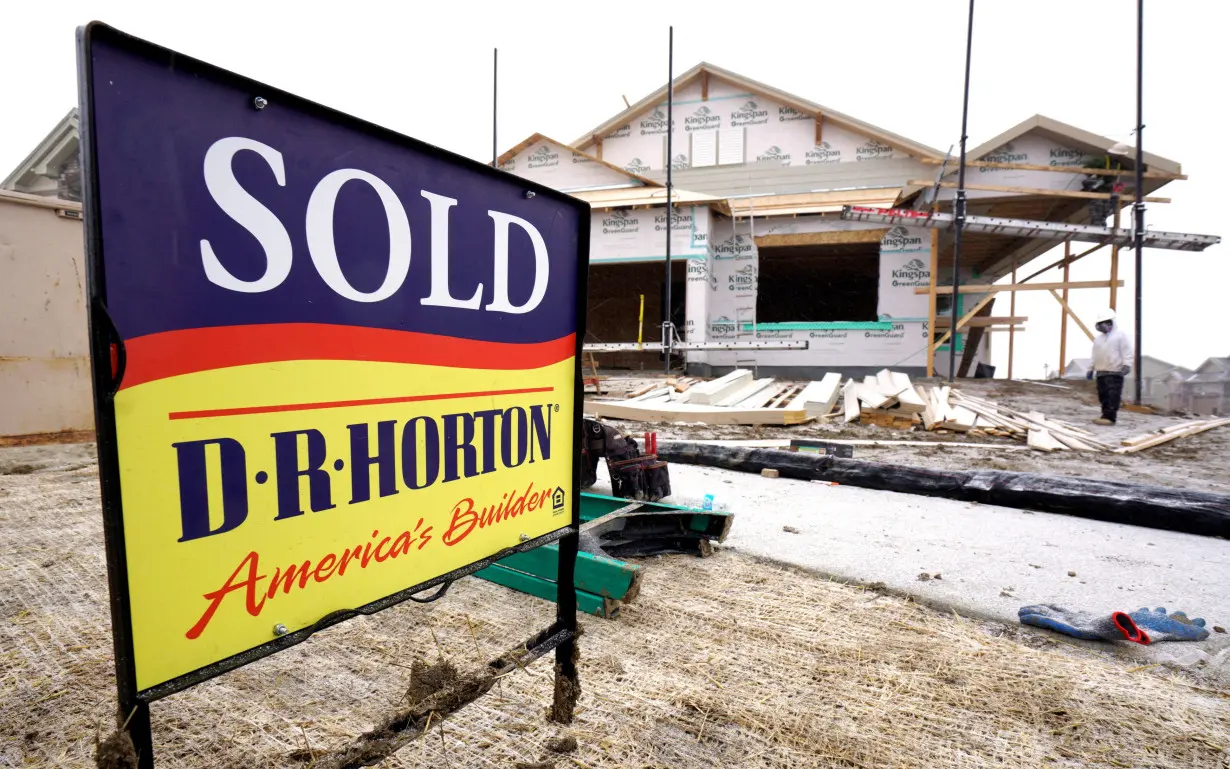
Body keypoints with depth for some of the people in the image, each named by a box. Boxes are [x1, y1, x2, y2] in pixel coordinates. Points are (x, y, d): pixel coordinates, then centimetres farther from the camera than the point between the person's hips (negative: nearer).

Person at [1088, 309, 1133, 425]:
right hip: (1101, 372, 7)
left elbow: (1127, 352, -7)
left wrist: (1126, 365, -17)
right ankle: (1106, 416, 11)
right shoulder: (1098, 338, 20)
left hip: (1114, 372, -7)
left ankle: (1109, 417, -14)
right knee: (1103, 395, 6)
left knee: (1112, 396, -10)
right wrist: (1092, 368, 21)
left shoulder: (1120, 335, 0)